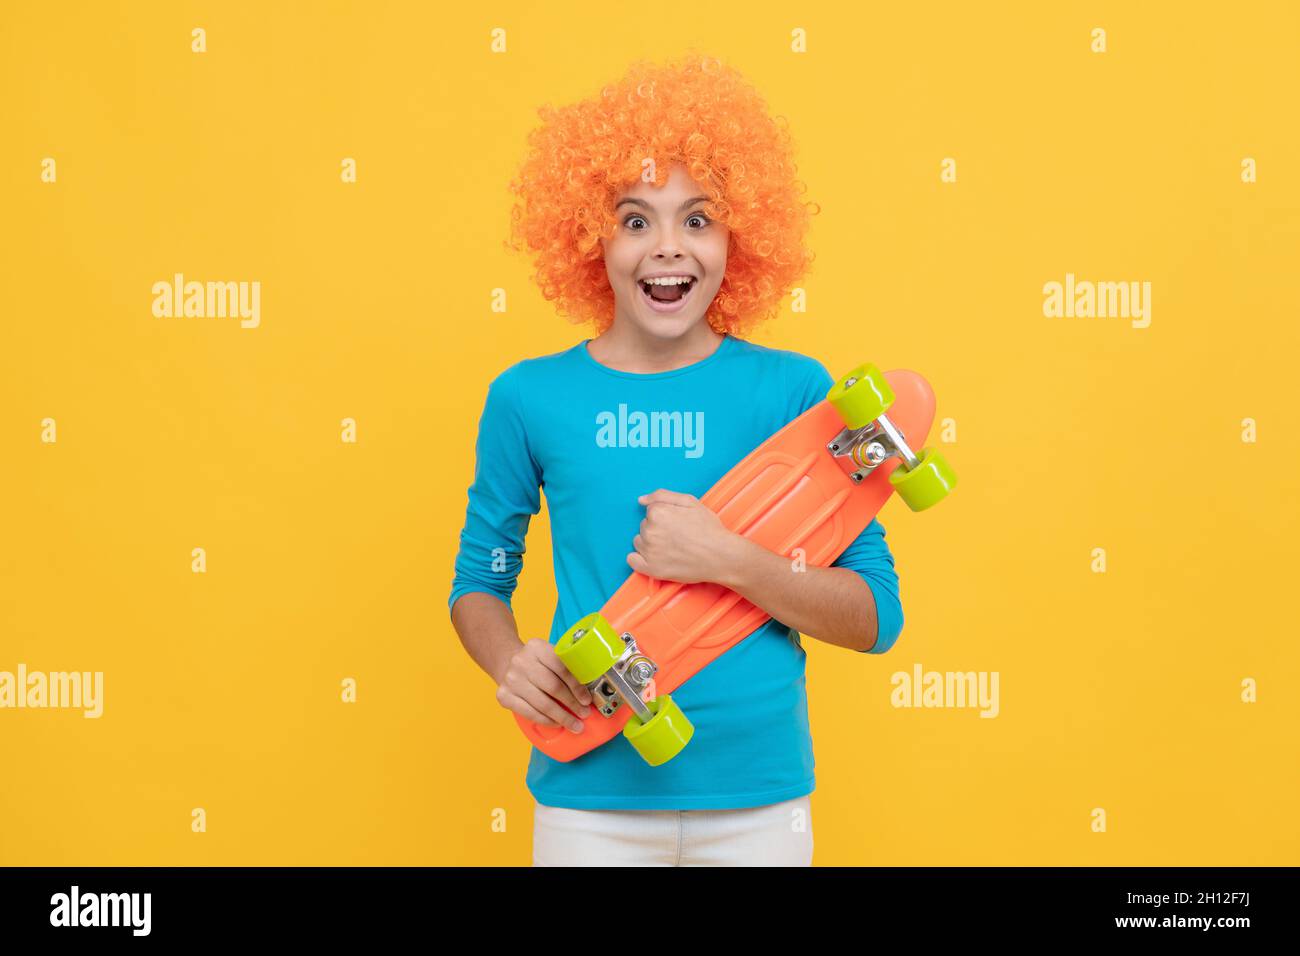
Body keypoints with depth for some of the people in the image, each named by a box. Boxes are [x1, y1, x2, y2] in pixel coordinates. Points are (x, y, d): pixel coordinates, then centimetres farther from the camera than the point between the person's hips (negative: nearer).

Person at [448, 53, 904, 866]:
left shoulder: (795, 391, -4)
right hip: (588, 794, 0)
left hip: (761, 795, 0)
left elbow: (878, 615, -4)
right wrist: (508, 661, -12)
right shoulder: (530, 397, -3)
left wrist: (729, 561, -18)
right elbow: (479, 580, 8)